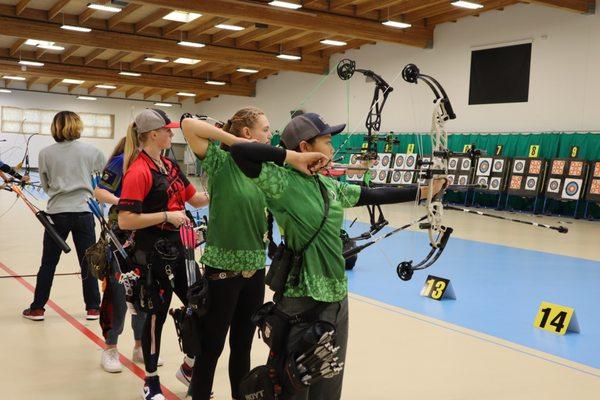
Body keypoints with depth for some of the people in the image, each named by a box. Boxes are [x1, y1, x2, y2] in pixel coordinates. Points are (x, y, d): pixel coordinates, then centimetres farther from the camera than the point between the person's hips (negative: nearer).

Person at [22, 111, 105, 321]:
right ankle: (93, 308, 14)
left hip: (57, 212, 0)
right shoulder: (90, 151, -1)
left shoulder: (45, 153, -2)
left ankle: (37, 308, 19)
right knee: (88, 262, 8)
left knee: (48, 263, 11)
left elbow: (45, 186, 7)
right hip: (83, 211, 0)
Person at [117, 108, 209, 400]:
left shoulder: (170, 166, 9)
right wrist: (167, 215, -21)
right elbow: (125, 220, -22)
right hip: (153, 253, -8)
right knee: (156, 315, 4)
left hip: (176, 247, 8)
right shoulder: (138, 171, -17)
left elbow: (196, 199, 15)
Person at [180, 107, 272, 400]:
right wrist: (235, 141, -18)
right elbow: (189, 125, -22)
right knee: (212, 345, 6)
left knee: (243, 343, 18)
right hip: (223, 268, -6)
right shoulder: (222, 162, -11)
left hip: (254, 268, 6)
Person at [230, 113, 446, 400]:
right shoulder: (283, 182, -15)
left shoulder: (330, 186, 8)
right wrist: (292, 158, -22)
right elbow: (239, 151, -26)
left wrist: (424, 191, 19)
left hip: (336, 296, 8)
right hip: (303, 301, -7)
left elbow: (376, 195, 17)